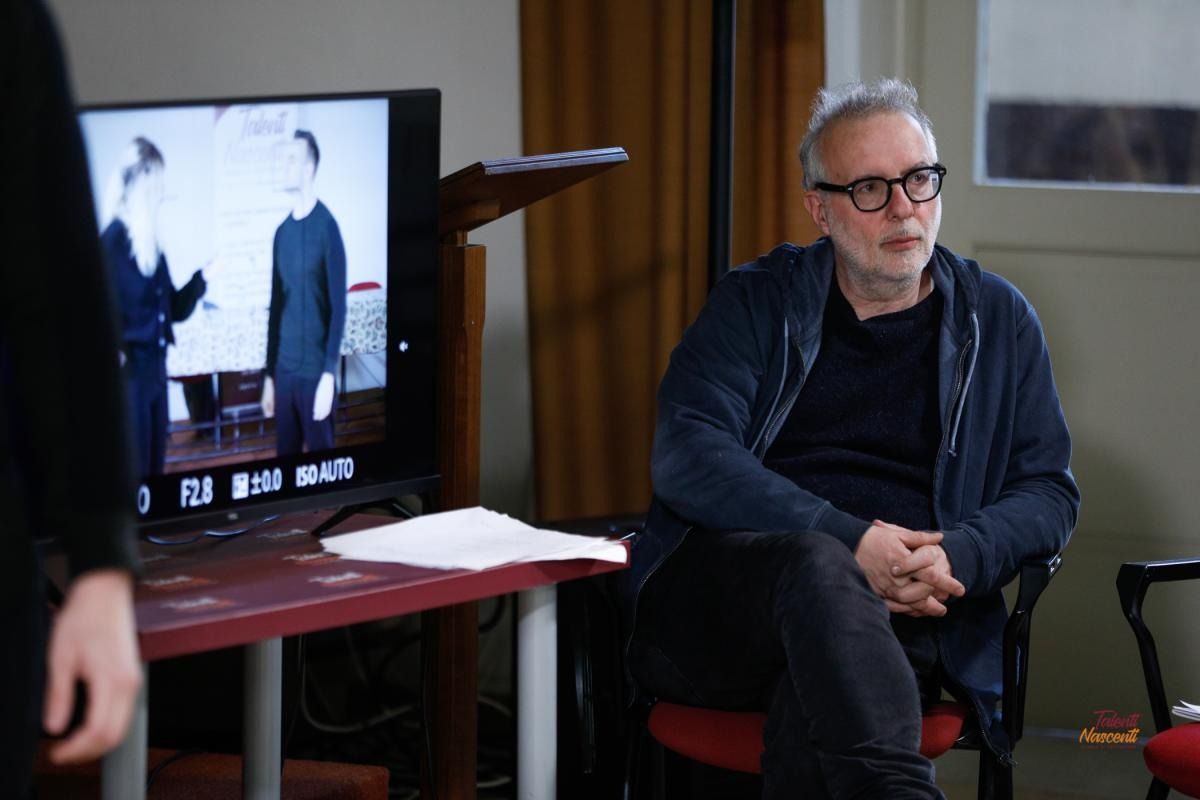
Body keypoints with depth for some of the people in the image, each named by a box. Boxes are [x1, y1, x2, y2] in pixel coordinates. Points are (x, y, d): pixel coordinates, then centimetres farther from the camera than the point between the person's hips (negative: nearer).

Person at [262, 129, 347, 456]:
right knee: (285, 456, 9)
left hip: (315, 370, -6)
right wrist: (269, 376, 13)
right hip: (285, 370, 6)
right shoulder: (282, 232, 10)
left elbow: (338, 307, -11)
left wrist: (329, 374, -17)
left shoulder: (327, 227, -9)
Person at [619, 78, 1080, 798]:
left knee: (817, 702, -37)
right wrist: (849, 543, -18)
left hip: (903, 619, 1)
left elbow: (1049, 490, 15)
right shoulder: (755, 303, 12)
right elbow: (687, 455, -3)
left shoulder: (999, 320, 18)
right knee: (820, 566, -39)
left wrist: (958, 556, -9)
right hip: (722, 593, -1)